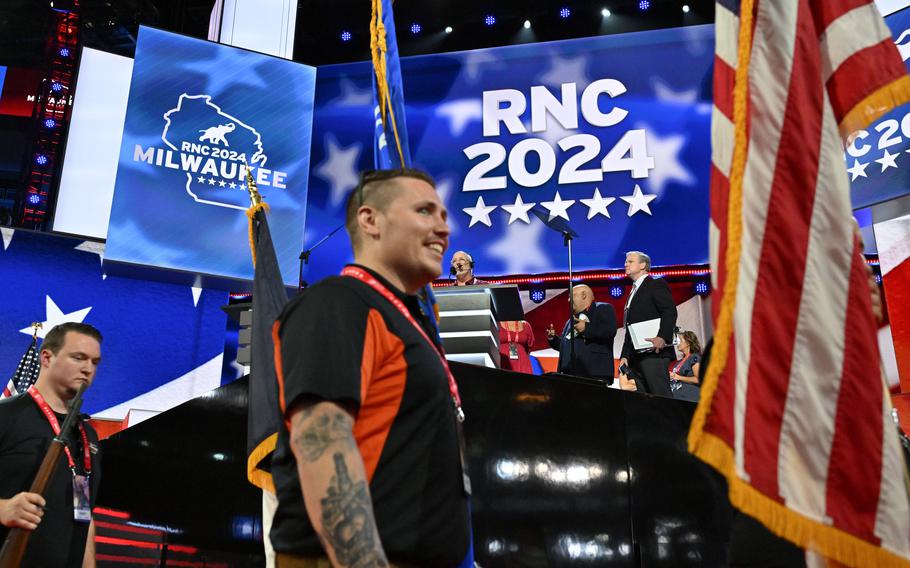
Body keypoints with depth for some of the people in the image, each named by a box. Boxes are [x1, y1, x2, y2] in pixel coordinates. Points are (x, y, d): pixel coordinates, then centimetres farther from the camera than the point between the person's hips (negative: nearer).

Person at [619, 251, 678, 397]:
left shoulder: (656, 285, 1)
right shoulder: (633, 292, 26)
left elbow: (670, 312, -14)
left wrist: (663, 337, -27)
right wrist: (625, 356, 15)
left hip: (654, 353, -8)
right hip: (635, 356, 9)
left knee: (660, 395, -12)